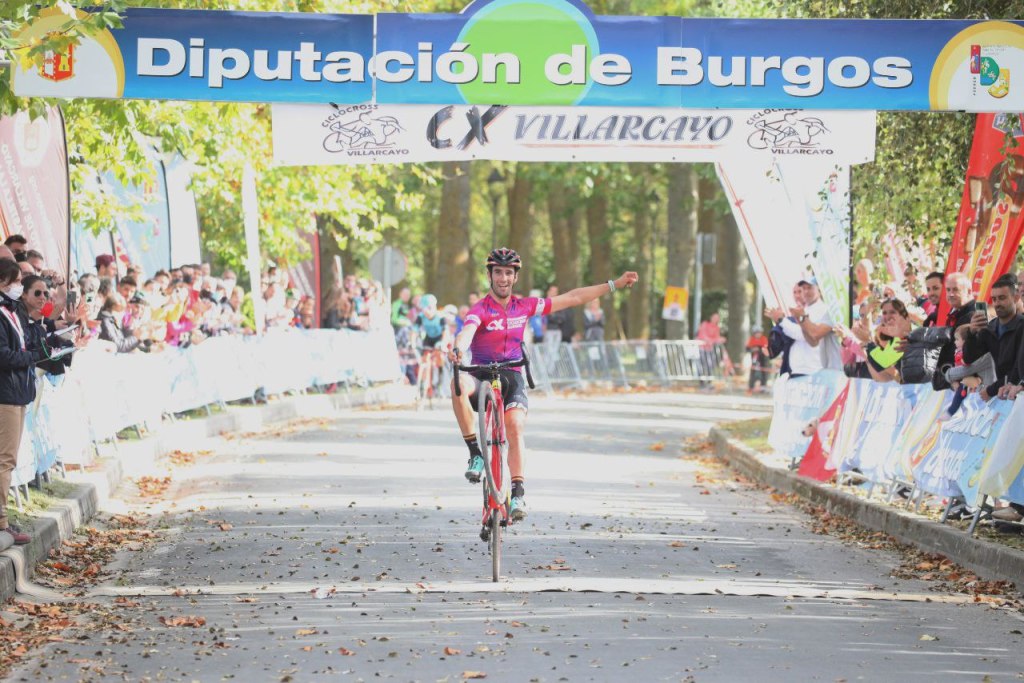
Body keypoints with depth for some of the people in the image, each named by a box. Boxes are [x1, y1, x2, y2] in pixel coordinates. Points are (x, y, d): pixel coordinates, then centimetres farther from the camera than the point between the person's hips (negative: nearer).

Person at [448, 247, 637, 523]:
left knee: (515, 427, -23)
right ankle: (475, 452, -27)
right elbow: (468, 331, -31)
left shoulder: (525, 306, 4)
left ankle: (519, 492, -22)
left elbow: (572, 298, 11)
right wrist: (458, 349, -55)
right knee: (459, 384, -35)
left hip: (512, 378, 2)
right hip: (482, 376, -2)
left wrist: (614, 285, 13)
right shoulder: (480, 310, -9)